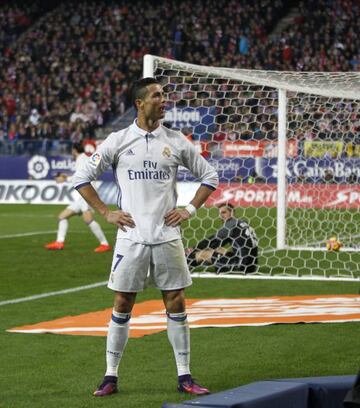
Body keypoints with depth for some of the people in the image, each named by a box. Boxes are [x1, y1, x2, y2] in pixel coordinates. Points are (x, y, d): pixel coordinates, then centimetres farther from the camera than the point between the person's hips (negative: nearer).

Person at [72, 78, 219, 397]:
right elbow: (82, 178, 6)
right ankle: (111, 376, 10)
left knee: (176, 304, 2)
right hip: (131, 236, -1)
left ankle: (184, 376, 9)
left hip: (168, 236, 1)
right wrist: (106, 213, 1)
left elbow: (209, 176, 15)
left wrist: (190, 209, 4)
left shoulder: (176, 141, 5)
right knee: (122, 306, 2)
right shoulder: (119, 141, 0)